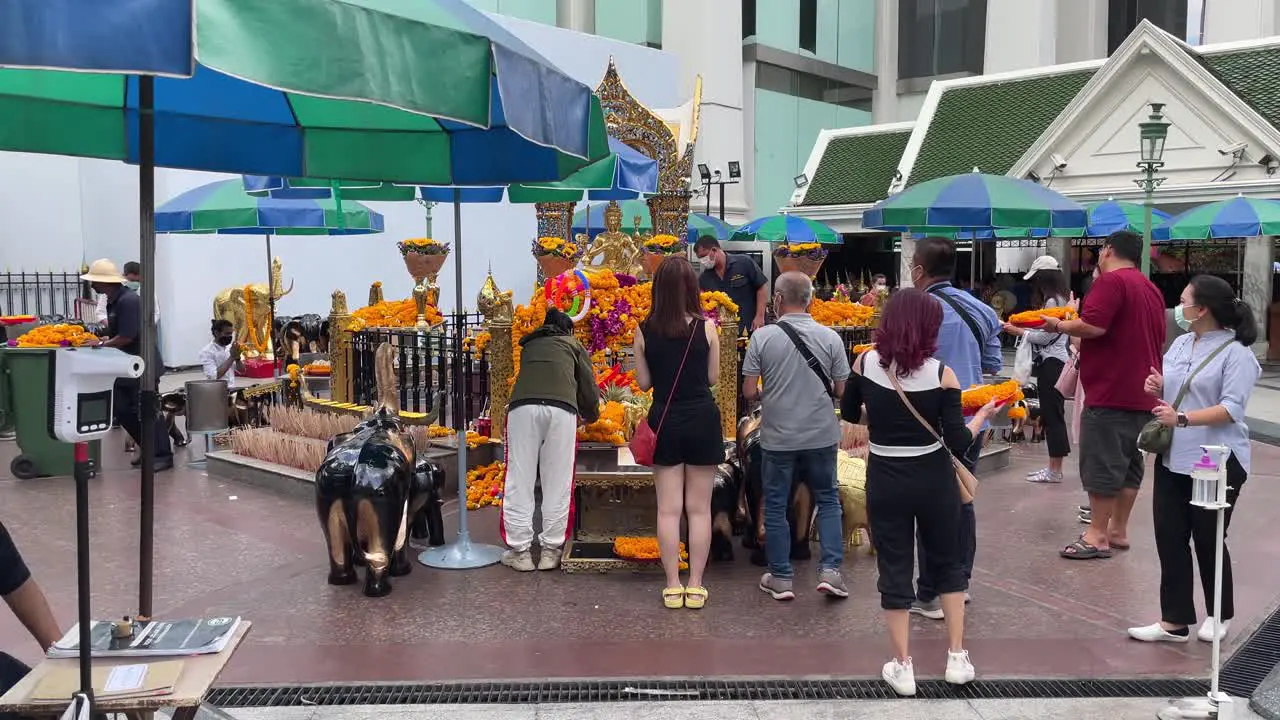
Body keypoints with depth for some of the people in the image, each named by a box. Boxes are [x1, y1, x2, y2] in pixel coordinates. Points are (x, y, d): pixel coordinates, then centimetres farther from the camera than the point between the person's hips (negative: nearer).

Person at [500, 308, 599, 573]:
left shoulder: (529, 345, 35)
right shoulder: (573, 345, 28)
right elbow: (589, 386, 24)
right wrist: (591, 415, 45)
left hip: (522, 405, 1)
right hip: (561, 407, -1)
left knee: (520, 480, 5)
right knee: (557, 481, 6)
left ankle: (519, 551, 9)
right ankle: (551, 550, 10)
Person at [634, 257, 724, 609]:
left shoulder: (645, 331, -4)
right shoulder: (706, 327, -8)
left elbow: (643, 382, 2)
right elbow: (713, 377, 0)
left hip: (665, 422, 1)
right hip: (702, 420, -1)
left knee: (669, 508, 7)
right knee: (699, 509, 8)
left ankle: (673, 586, 10)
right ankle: (695, 586, 12)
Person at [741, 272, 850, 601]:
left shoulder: (762, 337, -10)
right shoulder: (830, 337, -6)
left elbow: (749, 392, -9)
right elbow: (842, 390, -2)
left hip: (778, 437, -1)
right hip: (821, 435, 1)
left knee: (775, 506, 11)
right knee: (828, 501, 16)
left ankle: (780, 577, 18)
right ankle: (830, 569, 8)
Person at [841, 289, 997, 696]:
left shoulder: (866, 363, -7)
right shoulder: (941, 373, -13)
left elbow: (849, 414, 10)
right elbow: (959, 444, -12)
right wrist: (984, 413, 4)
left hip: (884, 482, 1)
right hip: (933, 481, 0)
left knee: (894, 569, 11)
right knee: (948, 563, 20)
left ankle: (902, 668, 15)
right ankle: (957, 658, 23)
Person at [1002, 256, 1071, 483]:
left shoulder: (1052, 301, -14)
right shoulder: (1061, 298, 16)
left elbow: (1045, 337, -14)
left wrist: (1018, 331, -4)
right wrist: (1025, 327, 11)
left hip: (1051, 362, -10)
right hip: (1056, 361, 10)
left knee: (1051, 415, -6)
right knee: (1053, 415, 12)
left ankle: (1055, 470, -2)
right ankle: (1054, 468, 17)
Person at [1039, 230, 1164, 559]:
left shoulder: (1111, 281, -12)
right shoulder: (1151, 289, 17)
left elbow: (1092, 325, -24)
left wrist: (1059, 325, -8)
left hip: (1110, 394, -9)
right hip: (1143, 395, 9)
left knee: (1102, 464, -4)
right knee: (1129, 463, 13)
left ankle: (1097, 535, -1)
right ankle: (1118, 530, 19)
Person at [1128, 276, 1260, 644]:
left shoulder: (1236, 353, -12)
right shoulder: (1180, 344, 9)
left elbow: (1232, 409, -21)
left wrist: (1182, 418, -29)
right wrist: (1156, 388, -3)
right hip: (1173, 457, 7)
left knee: (1208, 540, 7)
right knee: (1170, 538, 4)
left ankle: (1219, 615, 29)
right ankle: (1175, 621, 12)